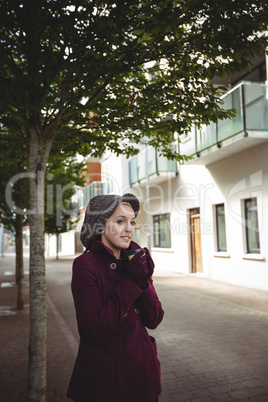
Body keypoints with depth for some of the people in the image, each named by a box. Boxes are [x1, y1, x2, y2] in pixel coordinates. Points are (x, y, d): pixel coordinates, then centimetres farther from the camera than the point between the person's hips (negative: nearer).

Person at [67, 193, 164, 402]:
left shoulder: (133, 262, 1)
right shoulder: (85, 264, -16)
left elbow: (153, 320, -2)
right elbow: (95, 330, -22)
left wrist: (144, 281, -18)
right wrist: (130, 283, -24)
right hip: (105, 377, -5)